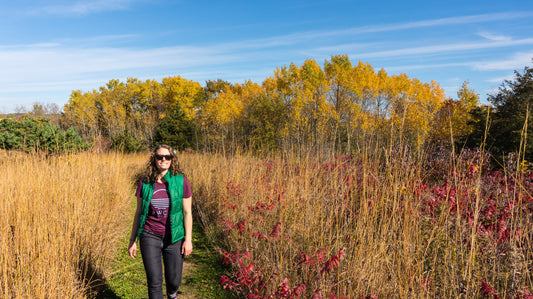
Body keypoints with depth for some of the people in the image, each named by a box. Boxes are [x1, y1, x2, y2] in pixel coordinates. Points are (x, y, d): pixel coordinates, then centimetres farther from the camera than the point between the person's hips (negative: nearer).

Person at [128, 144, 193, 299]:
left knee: (174, 281, 12)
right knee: (154, 282, 0)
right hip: (150, 237, 0)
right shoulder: (144, 183, -2)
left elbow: (187, 212, -3)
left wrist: (188, 239, -6)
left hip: (173, 238, 0)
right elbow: (138, 212, 6)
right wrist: (132, 241, 8)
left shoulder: (181, 181, -6)